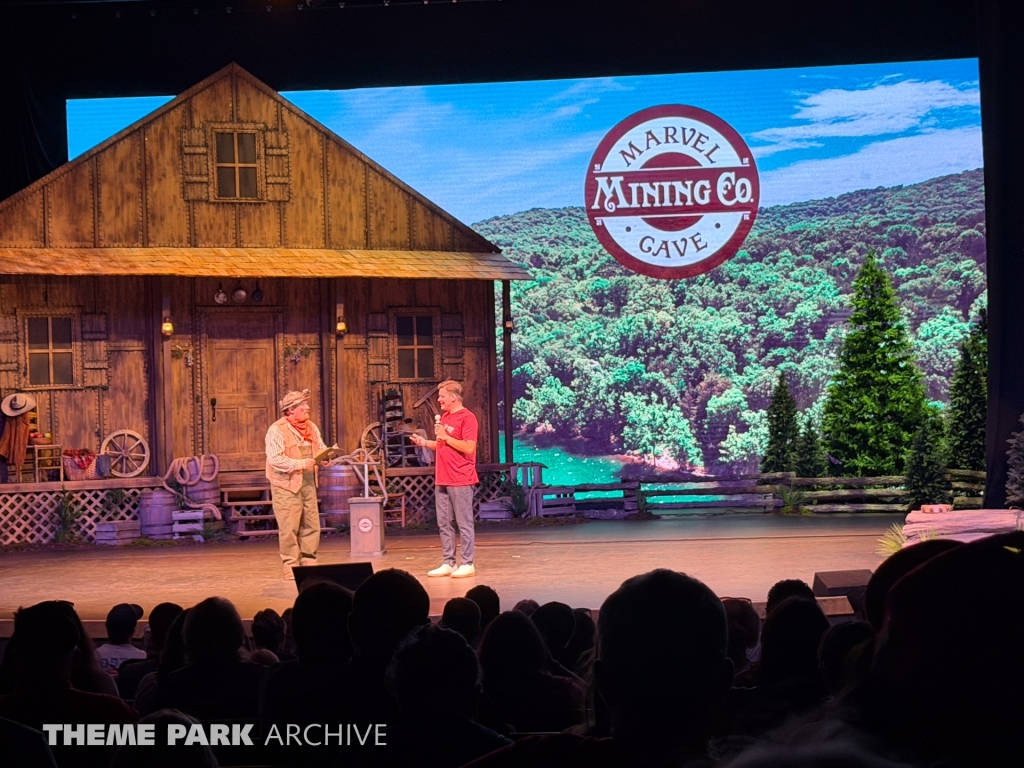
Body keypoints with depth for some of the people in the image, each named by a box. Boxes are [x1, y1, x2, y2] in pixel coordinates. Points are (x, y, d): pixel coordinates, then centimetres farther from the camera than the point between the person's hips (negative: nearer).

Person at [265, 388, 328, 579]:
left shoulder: (311, 427, 12)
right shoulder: (277, 430, -12)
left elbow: (320, 448, 20)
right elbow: (275, 459, -19)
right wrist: (301, 463, -24)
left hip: (308, 483, 7)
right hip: (286, 485, -7)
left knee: (311, 526, 9)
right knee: (289, 528, -4)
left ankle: (309, 562, 19)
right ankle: (290, 567, 4)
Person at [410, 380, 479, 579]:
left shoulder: (467, 418, -11)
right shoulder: (445, 417, 16)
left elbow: (469, 448, -18)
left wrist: (445, 436, -17)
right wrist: (424, 442, 10)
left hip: (460, 481, -9)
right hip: (442, 480, 9)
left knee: (464, 523, -4)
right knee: (444, 523, 9)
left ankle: (467, 564, 1)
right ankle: (448, 563, 15)